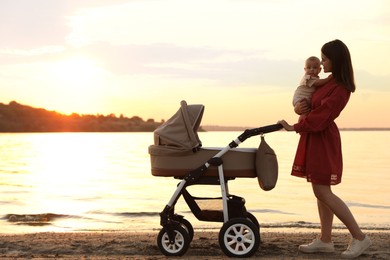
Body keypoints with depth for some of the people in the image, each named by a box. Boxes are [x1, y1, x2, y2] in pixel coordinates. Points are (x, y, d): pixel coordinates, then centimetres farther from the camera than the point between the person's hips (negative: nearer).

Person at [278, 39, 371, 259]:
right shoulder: (331, 82, 11)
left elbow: (318, 119, -22)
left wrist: (294, 127, -10)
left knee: (322, 192, -8)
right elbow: (314, 106, 18)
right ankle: (325, 240, 18)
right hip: (316, 138, 10)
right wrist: (300, 107, -4)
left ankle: (359, 237, 0)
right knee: (322, 191, 11)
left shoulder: (340, 90, -20)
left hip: (323, 140, -10)